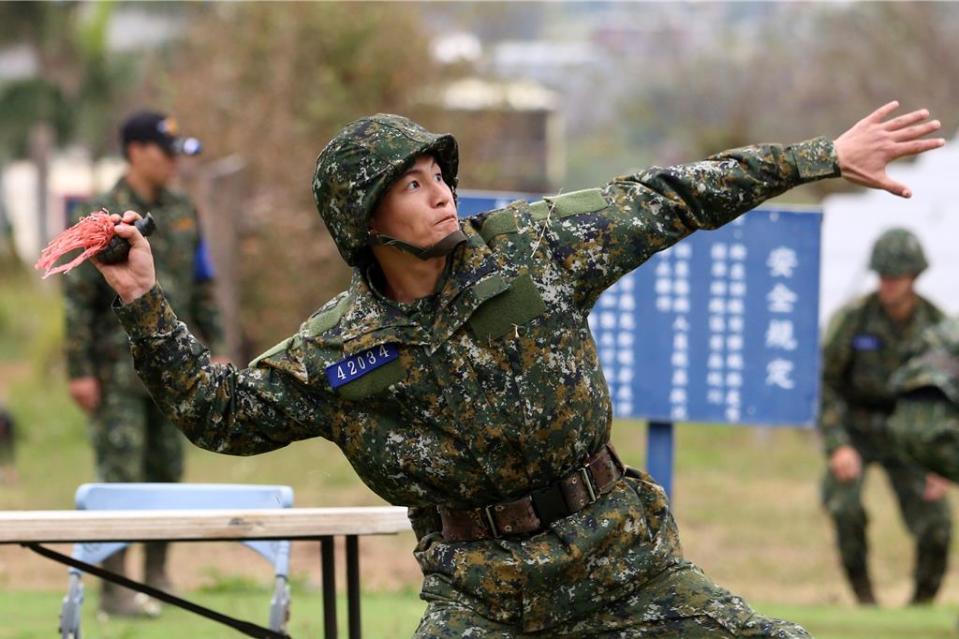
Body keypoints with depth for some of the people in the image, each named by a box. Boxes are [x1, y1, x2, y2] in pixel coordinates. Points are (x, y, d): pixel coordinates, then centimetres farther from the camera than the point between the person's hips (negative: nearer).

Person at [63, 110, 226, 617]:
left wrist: (213, 351, 9)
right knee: (121, 478, -7)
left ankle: (157, 576, 20)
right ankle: (114, 590, -4)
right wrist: (79, 372, -14)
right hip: (117, 371, -5)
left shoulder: (183, 213, 9)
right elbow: (77, 298, -10)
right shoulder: (100, 217, -9)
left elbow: (202, 288, 15)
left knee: (166, 471, 8)